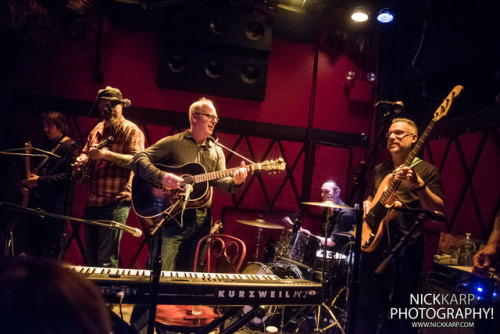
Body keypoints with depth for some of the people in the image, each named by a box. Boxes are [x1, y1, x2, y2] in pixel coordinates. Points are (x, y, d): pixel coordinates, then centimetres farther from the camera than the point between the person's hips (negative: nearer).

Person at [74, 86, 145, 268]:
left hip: (115, 203, -8)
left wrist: (106, 154, -27)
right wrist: (82, 161, 4)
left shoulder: (131, 130, -7)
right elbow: (85, 153, 27)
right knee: (90, 254, 17)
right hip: (92, 203, 8)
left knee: (106, 259, -5)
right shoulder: (97, 129, 17)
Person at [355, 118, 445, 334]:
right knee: (366, 309, 14)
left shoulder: (426, 171, -3)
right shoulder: (379, 170, 15)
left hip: (405, 250, -5)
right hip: (372, 244, 6)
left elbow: (439, 211, -13)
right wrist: (368, 202, 6)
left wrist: (418, 184, -28)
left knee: (399, 314, 3)